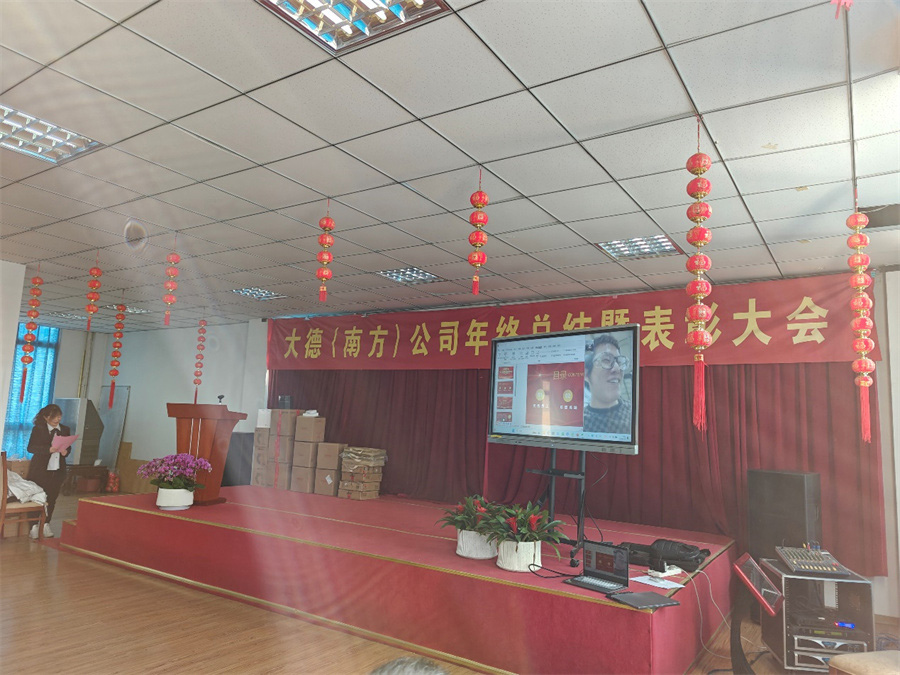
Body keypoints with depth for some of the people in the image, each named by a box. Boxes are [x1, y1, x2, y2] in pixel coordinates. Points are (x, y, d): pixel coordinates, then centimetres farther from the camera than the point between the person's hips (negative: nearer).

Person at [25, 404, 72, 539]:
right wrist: (49, 449, -22)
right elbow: (30, 448, -9)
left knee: (52, 498, 7)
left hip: (58, 470, 3)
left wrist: (65, 451, -7)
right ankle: (34, 526, 9)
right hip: (40, 470, -3)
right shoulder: (38, 429, -3)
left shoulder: (65, 430, 9)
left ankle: (46, 525, 18)